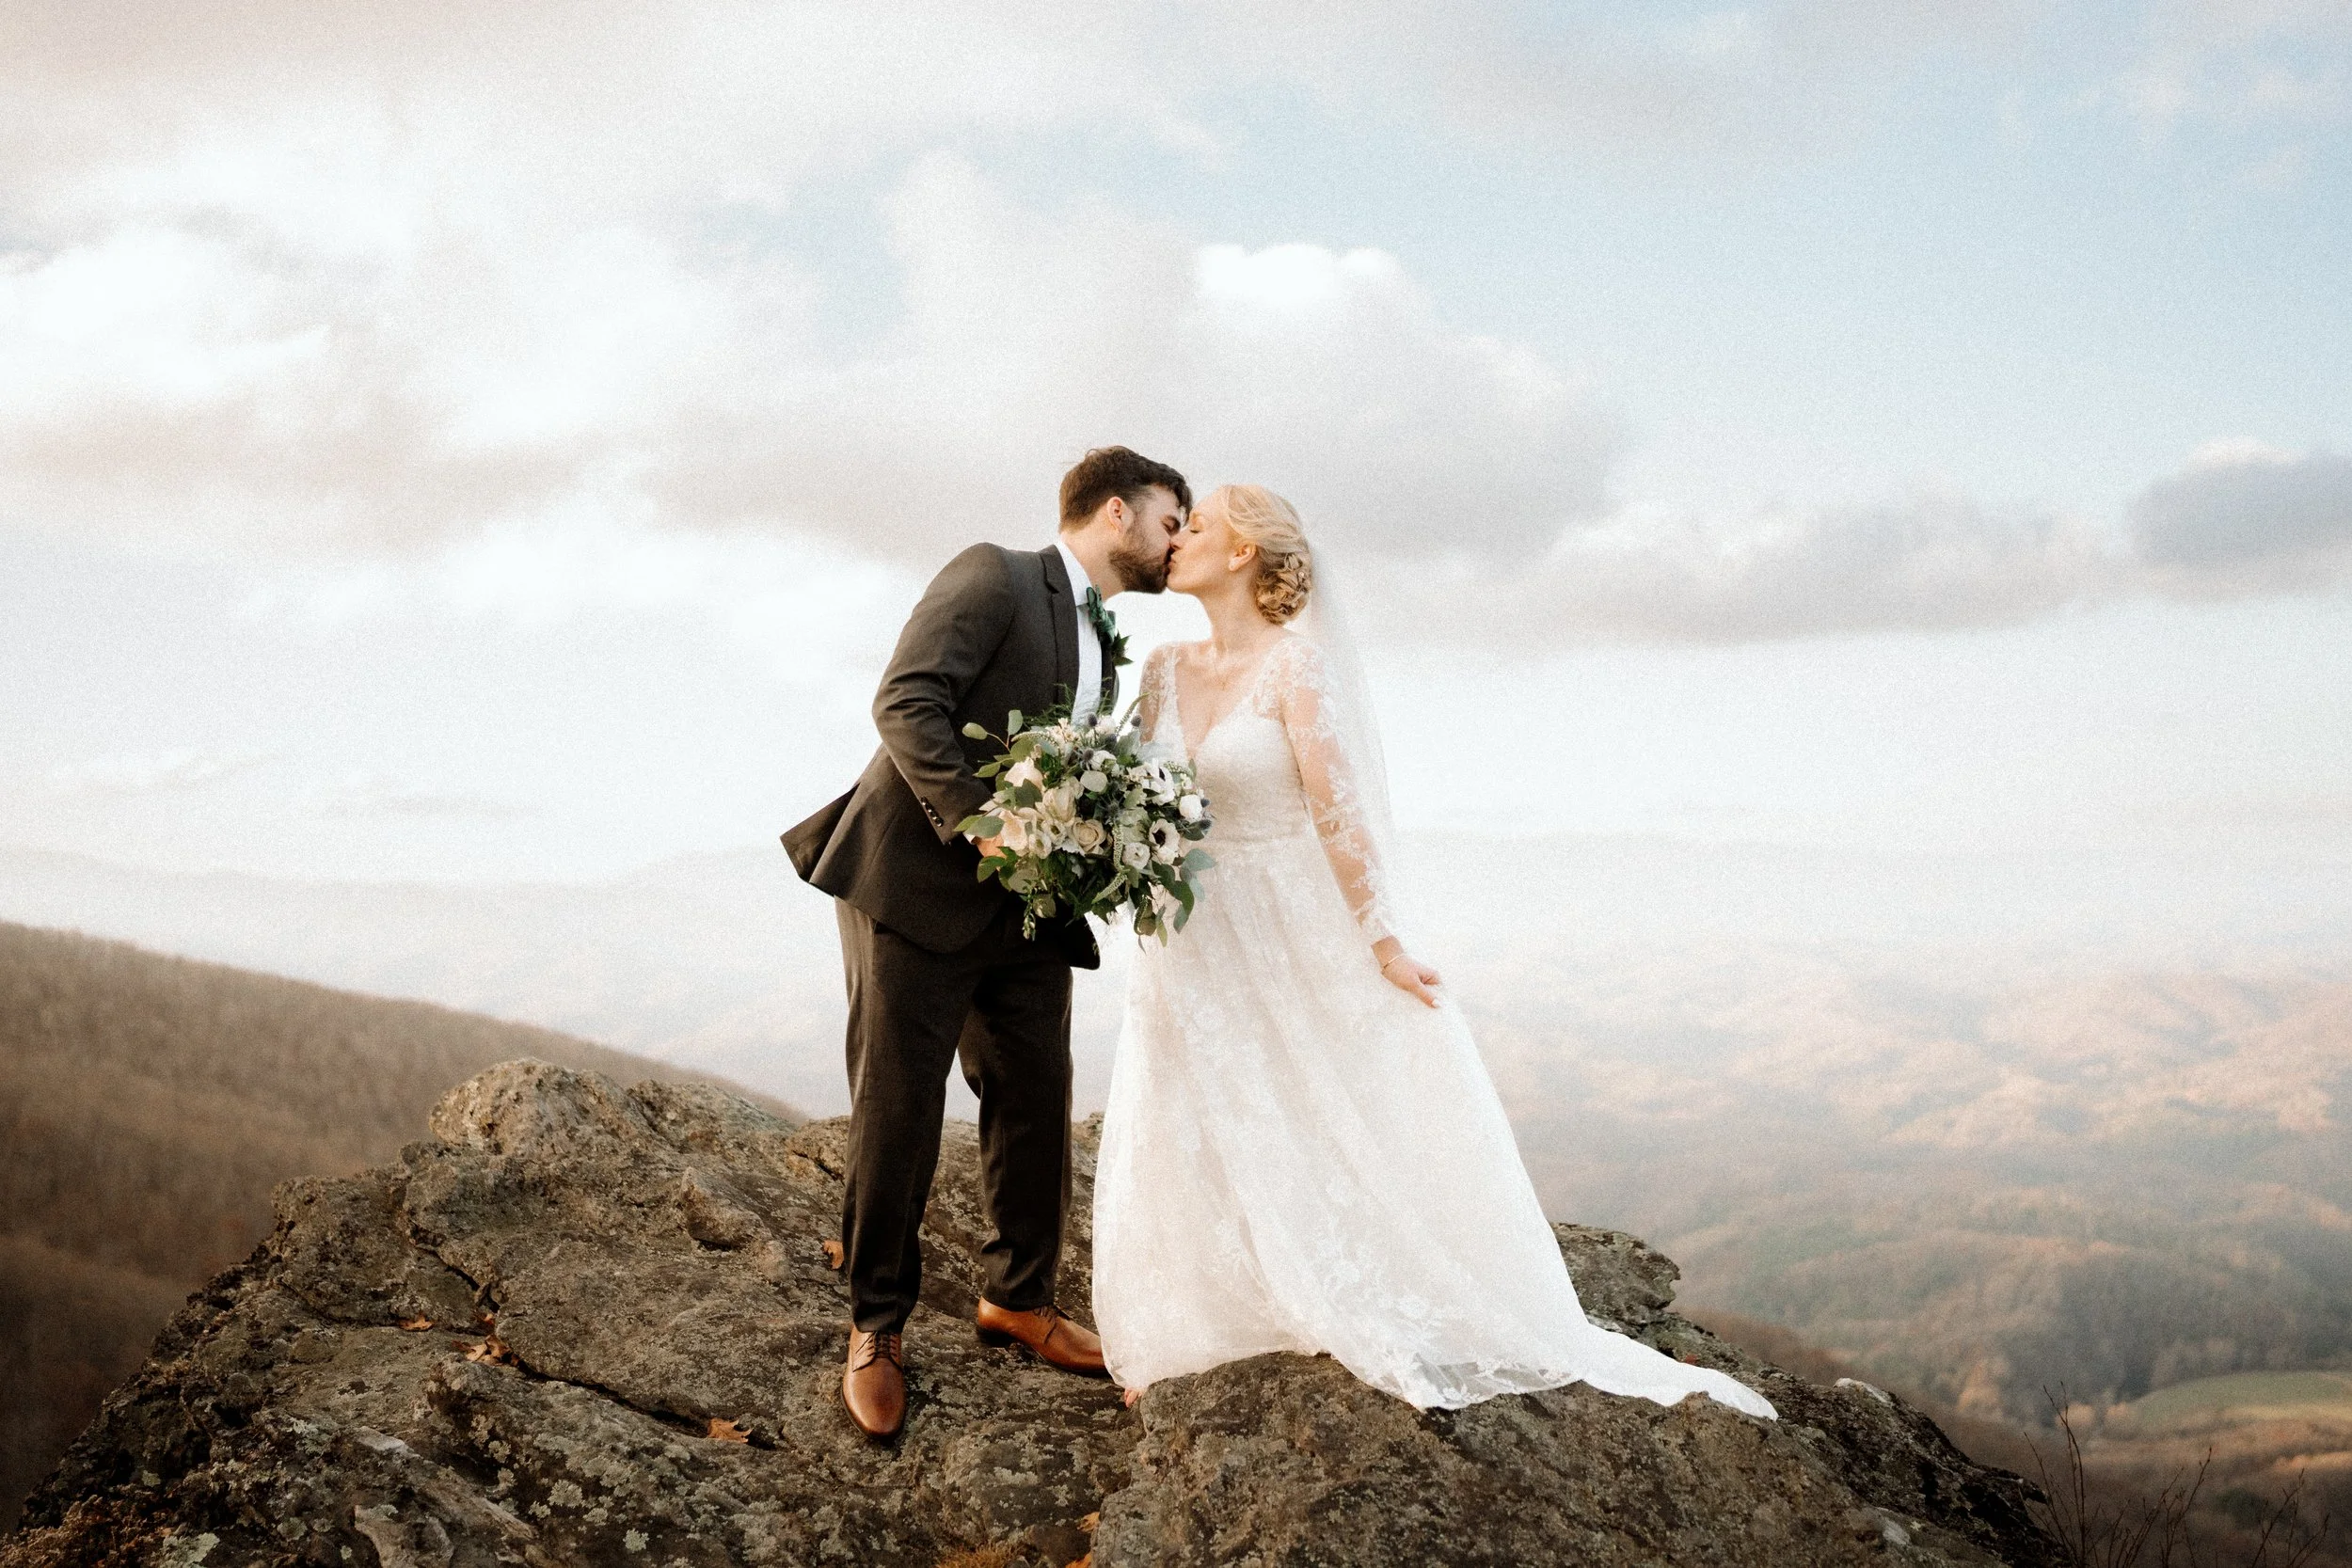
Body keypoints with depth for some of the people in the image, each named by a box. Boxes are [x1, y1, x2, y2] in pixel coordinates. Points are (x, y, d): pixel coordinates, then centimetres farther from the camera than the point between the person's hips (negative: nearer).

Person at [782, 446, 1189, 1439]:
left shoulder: (1105, 647, 20)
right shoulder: (994, 577, -6)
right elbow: (907, 702, -16)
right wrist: (980, 825, -23)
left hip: (1027, 911, 8)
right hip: (916, 884, -8)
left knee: (1036, 1107, 8)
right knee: (896, 1115, -1)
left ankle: (1017, 1299, 27)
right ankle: (877, 1328, 11)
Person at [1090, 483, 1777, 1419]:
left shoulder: (1297, 663, -14)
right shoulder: (1167, 672, 4)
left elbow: (1338, 809, -17)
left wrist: (1382, 942, -17)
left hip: (1295, 936, -5)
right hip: (1196, 942, 6)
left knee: (1320, 1132, 4)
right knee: (1189, 1139, 10)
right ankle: (1180, 1338, 25)